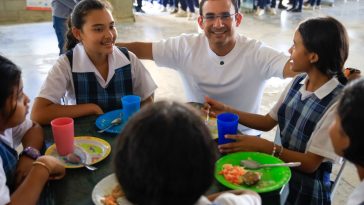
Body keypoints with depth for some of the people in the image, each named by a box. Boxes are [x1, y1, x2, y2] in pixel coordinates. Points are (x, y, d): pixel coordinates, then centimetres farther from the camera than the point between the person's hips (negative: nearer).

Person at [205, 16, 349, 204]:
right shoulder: (298, 82, -2)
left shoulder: (339, 103, -22)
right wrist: (226, 111, 0)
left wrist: (262, 146, -25)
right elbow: (268, 122, 8)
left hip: (306, 189, -6)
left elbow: (311, 163, -18)